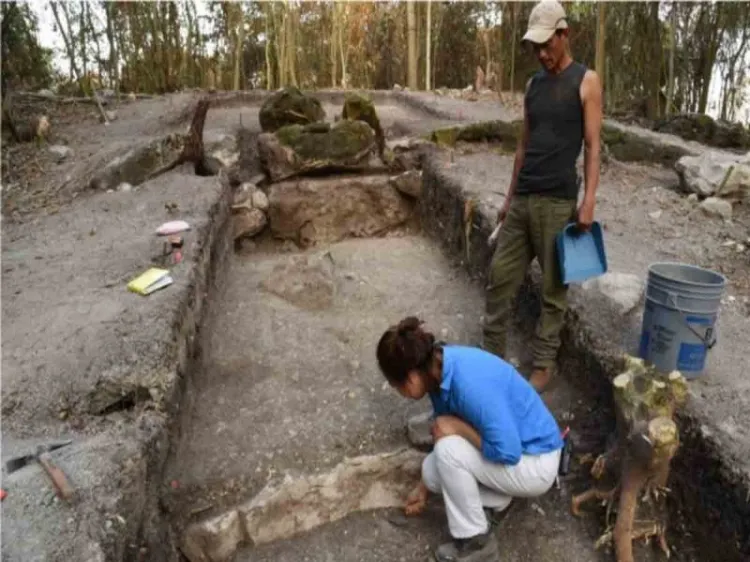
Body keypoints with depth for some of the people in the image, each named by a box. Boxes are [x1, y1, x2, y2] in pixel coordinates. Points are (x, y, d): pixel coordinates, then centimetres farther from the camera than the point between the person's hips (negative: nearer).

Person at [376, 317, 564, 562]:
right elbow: (444, 428, 9)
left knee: (448, 450, -24)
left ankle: (476, 540, -4)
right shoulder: (440, 368, -6)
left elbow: (507, 453, -33)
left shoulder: (469, 381, -34)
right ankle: (498, 498, 16)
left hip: (536, 464, -8)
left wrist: (457, 427, -21)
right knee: (432, 470, -2)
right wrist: (424, 487, 18)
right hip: (511, 445, 8)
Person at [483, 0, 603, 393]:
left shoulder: (586, 82, 0)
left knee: (554, 287, 2)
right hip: (522, 200, 6)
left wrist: (589, 201, -14)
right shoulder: (533, 84, 16)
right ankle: (492, 354, 16)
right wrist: (510, 196, 15)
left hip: (558, 201, -5)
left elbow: (592, 146, -5)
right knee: (499, 277, 4)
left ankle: (544, 361, 15)